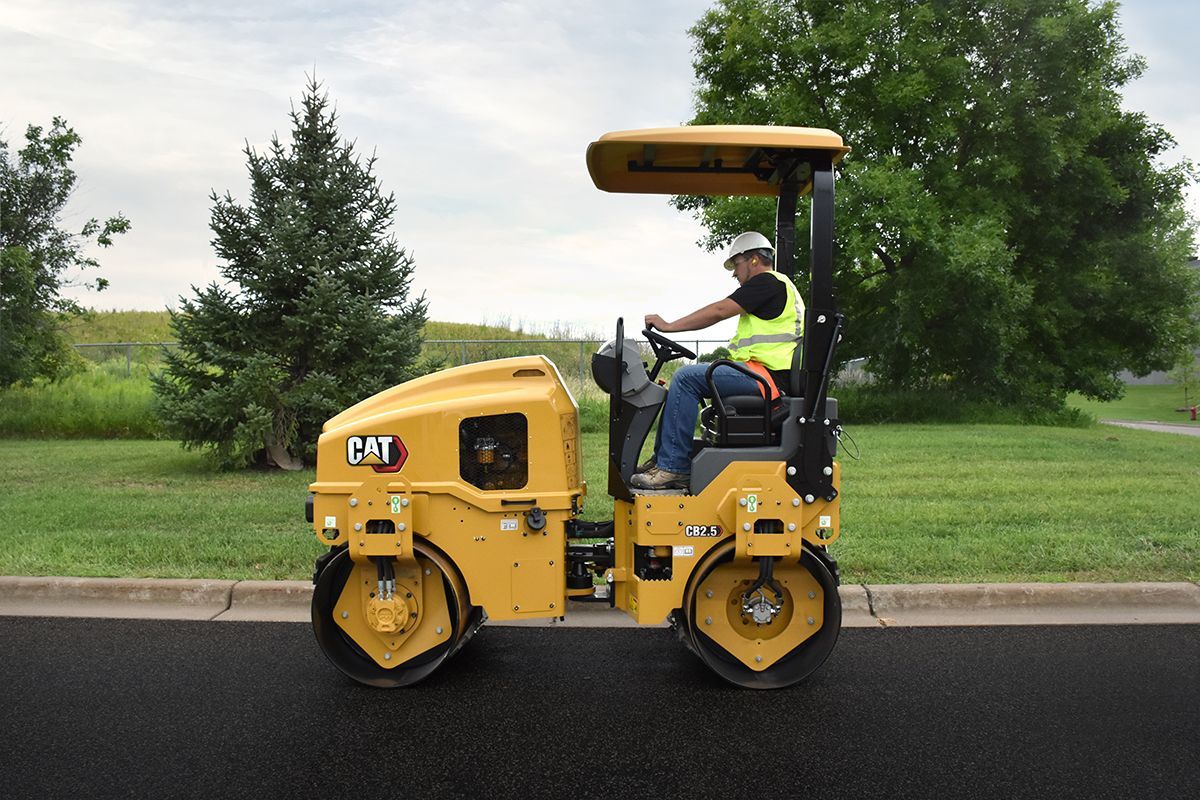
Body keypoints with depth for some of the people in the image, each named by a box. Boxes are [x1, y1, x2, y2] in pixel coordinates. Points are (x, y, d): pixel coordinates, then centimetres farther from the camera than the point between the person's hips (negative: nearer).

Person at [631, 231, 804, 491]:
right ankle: (663, 458, 5)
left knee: (687, 377, -20)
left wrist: (669, 326, -7)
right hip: (767, 375, 11)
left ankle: (671, 467, -20)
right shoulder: (779, 285, 27)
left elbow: (719, 311, -13)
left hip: (767, 374, -11)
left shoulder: (767, 282, -6)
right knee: (684, 379, 10)